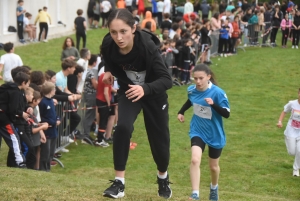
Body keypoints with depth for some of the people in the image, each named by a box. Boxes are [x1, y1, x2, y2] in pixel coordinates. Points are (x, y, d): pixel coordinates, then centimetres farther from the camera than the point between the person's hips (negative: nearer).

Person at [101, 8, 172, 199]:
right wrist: (109, 71, -12)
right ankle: (119, 183, -14)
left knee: (159, 138, 7)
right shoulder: (108, 45, -24)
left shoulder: (148, 46, -37)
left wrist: (145, 89, -53)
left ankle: (163, 176, 39)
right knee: (122, 127, -24)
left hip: (153, 93, -2)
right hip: (128, 90, 2)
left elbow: (167, 79, -38)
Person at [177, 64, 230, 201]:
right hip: (197, 131, 2)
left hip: (215, 134, -2)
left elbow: (226, 114, -25)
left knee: (213, 166, 16)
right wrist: (181, 112, 7)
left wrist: (213, 104, -39)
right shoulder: (192, 90, -10)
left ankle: (214, 188, 46)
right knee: (195, 160, -22)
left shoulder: (218, 93, -24)